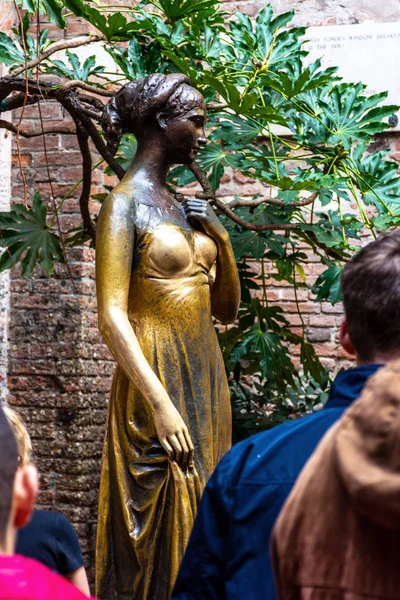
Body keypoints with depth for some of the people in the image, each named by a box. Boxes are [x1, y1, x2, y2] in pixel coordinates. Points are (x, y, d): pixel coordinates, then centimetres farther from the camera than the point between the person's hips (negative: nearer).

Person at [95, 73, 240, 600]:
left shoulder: (182, 206, 15)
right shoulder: (125, 204, -7)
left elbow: (227, 308, 19)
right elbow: (111, 317, -17)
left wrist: (221, 238, 3)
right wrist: (161, 406, -24)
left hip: (207, 379, 8)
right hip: (156, 380, -8)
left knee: (200, 521, 10)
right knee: (164, 530, -5)